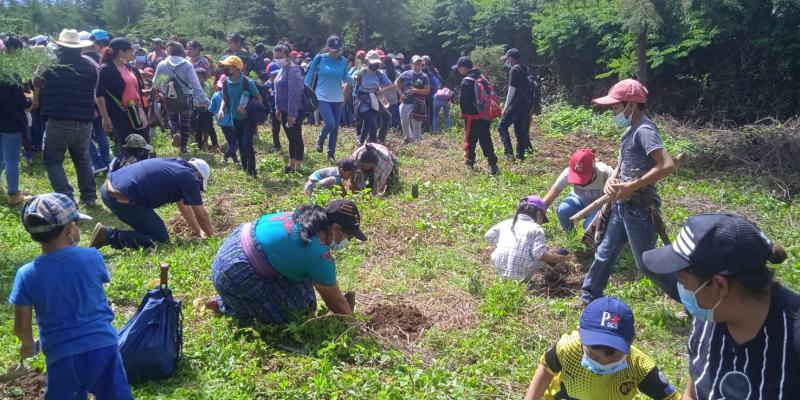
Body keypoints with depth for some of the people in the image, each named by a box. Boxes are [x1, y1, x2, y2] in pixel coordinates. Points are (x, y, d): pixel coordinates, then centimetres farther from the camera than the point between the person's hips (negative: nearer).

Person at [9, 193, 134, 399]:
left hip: (61, 354, 1)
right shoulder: (92, 257, -10)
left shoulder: (27, 275, -8)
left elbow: (21, 327, -3)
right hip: (102, 346, 0)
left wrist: (28, 345, 19)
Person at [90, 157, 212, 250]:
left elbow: (184, 206, 30)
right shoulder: (188, 177, -3)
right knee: (161, 239, 0)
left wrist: (198, 231, 34)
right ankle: (110, 235, -6)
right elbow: (201, 214, 3)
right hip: (122, 199, -10)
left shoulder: (176, 166, 22)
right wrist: (211, 236, 18)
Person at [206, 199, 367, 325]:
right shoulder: (318, 255, -21)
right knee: (279, 321, -2)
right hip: (234, 274, -9)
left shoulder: (308, 217, 4)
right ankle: (222, 304, 9)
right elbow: (336, 301, -8)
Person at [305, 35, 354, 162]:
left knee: (335, 127, 8)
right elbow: (310, 76, 0)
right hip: (322, 97, -4)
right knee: (330, 123, -19)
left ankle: (331, 153, 21)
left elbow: (345, 77, 8)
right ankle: (320, 140, 13)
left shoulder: (343, 61, -1)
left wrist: (355, 81, -13)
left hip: (337, 98, 4)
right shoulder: (319, 59, -8)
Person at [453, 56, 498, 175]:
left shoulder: (466, 81, -15)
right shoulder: (480, 77, 9)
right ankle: (492, 164, 5)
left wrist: (464, 112, 3)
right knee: (486, 140, 9)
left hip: (472, 116, -7)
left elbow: (463, 100, -15)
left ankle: (469, 161, 15)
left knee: (470, 140, 6)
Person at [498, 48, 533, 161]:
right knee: (520, 130, 12)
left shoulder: (514, 70, -9)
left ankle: (509, 153, -18)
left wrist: (506, 106, -12)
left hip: (516, 105, -9)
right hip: (526, 105, 9)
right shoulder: (524, 69, 18)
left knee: (502, 126, -8)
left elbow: (512, 90, -13)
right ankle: (520, 155, 14)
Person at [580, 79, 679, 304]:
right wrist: (611, 179, 0)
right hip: (622, 205, 9)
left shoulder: (644, 130, -19)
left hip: (639, 207, -9)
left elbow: (668, 166, -30)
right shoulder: (632, 130, 10)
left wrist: (631, 187, -24)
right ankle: (589, 299, 31)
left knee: (647, 264, 1)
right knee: (605, 253, 17)